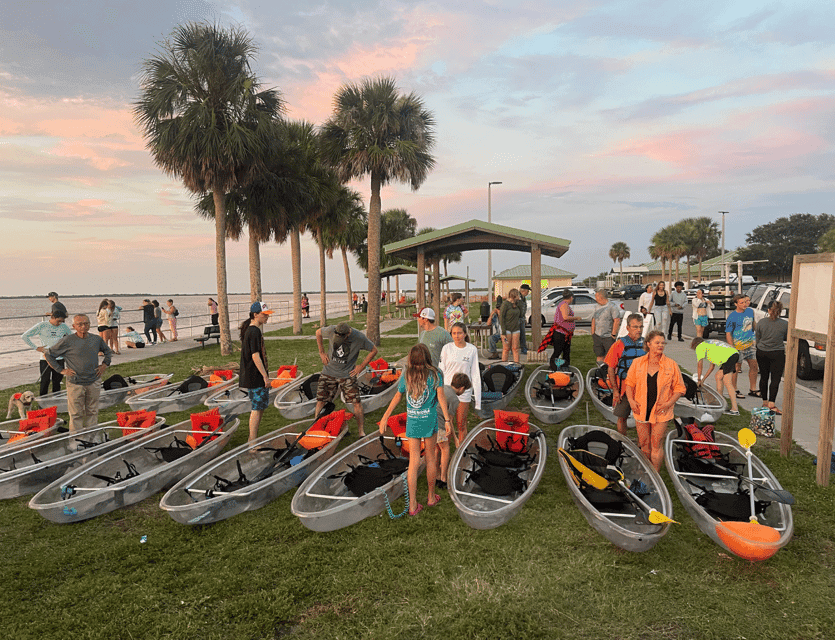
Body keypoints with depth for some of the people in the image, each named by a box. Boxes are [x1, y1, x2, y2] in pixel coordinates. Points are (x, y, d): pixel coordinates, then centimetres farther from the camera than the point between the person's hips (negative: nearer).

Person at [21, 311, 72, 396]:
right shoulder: (42, 326, -6)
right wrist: (36, 348, -8)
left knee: (57, 382, 10)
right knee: (45, 382, 1)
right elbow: (24, 336, -5)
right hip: (45, 358, -3)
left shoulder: (63, 326, 4)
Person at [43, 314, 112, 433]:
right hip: (75, 383, -3)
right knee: (76, 414, 2)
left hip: (94, 382, 4)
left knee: (92, 412, 12)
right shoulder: (67, 341, -8)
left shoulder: (97, 339, 4)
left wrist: (104, 365, 9)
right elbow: (48, 354, 0)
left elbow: (108, 351, 23)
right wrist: (61, 370, -5)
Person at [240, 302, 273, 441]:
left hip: (252, 376, 11)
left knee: (259, 406, 17)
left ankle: (252, 438, 25)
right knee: (257, 408, -5)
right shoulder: (254, 332, -18)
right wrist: (265, 376, -20)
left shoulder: (249, 329, 14)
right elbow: (255, 356, -22)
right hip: (256, 377, -11)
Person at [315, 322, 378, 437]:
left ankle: (361, 431, 3)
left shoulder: (359, 337, -18)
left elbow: (374, 350, -3)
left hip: (347, 374, -2)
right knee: (320, 400, 4)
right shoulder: (331, 330, -14)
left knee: (356, 402, -8)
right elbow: (318, 333, 9)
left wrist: (362, 366, -5)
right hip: (329, 372, 2)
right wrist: (322, 353, 7)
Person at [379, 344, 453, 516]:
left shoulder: (406, 376, 2)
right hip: (429, 421, -2)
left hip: (412, 422, 2)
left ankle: (413, 505, 8)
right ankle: (431, 497, 29)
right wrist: (447, 420, -11)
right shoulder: (434, 374, -6)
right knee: (430, 458, 14)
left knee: (414, 462, 6)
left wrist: (385, 418, 14)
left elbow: (397, 397, 7)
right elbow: (441, 397, -12)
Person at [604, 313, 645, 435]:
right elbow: (610, 369, -5)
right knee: (622, 417, 8)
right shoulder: (619, 344, -7)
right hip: (624, 388, -2)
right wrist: (615, 390, -9)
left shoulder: (645, 344, 2)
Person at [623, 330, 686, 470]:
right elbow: (629, 383, 11)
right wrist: (631, 400, -2)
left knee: (656, 446, -1)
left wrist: (669, 403, -9)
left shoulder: (671, 365, -1)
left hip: (661, 412, -2)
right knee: (644, 444, 11)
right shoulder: (637, 363, 2)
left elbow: (680, 388, 3)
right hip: (641, 410, 2)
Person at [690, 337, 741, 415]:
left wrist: (699, 379, 21)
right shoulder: (709, 345, 36)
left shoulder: (700, 346, 12)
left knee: (727, 382, -11)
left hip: (728, 356, -9)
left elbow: (699, 365, 10)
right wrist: (703, 379, 42)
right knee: (718, 376, 20)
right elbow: (712, 367, 38)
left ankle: (735, 409, -17)